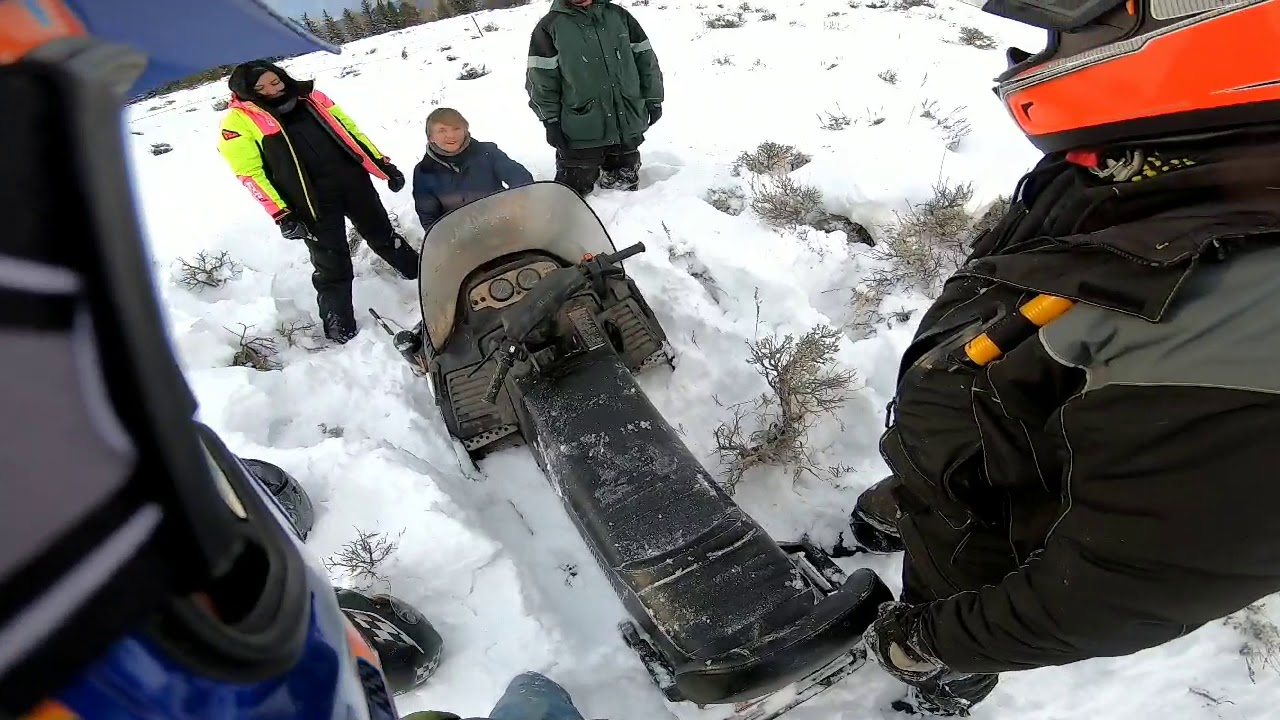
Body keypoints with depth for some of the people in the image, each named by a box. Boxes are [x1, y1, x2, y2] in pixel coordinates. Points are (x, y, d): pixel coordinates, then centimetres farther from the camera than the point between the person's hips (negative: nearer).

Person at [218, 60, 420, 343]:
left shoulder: (310, 97, 11)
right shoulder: (239, 120, -2)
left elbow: (349, 129, 17)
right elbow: (250, 173, -7)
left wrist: (383, 165, 12)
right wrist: (281, 215, -15)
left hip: (353, 181, 4)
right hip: (312, 202, -4)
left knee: (384, 237, 20)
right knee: (332, 265, -2)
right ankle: (338, 324, 14)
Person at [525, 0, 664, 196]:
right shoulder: (549, 26, -1)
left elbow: (645, 58, 11)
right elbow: (541, 79, -3)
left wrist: (653, 100, 8)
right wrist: (551, 120, -7)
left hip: (628, 126, 3)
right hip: (580, 132, -3)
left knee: (624, 189, 16)